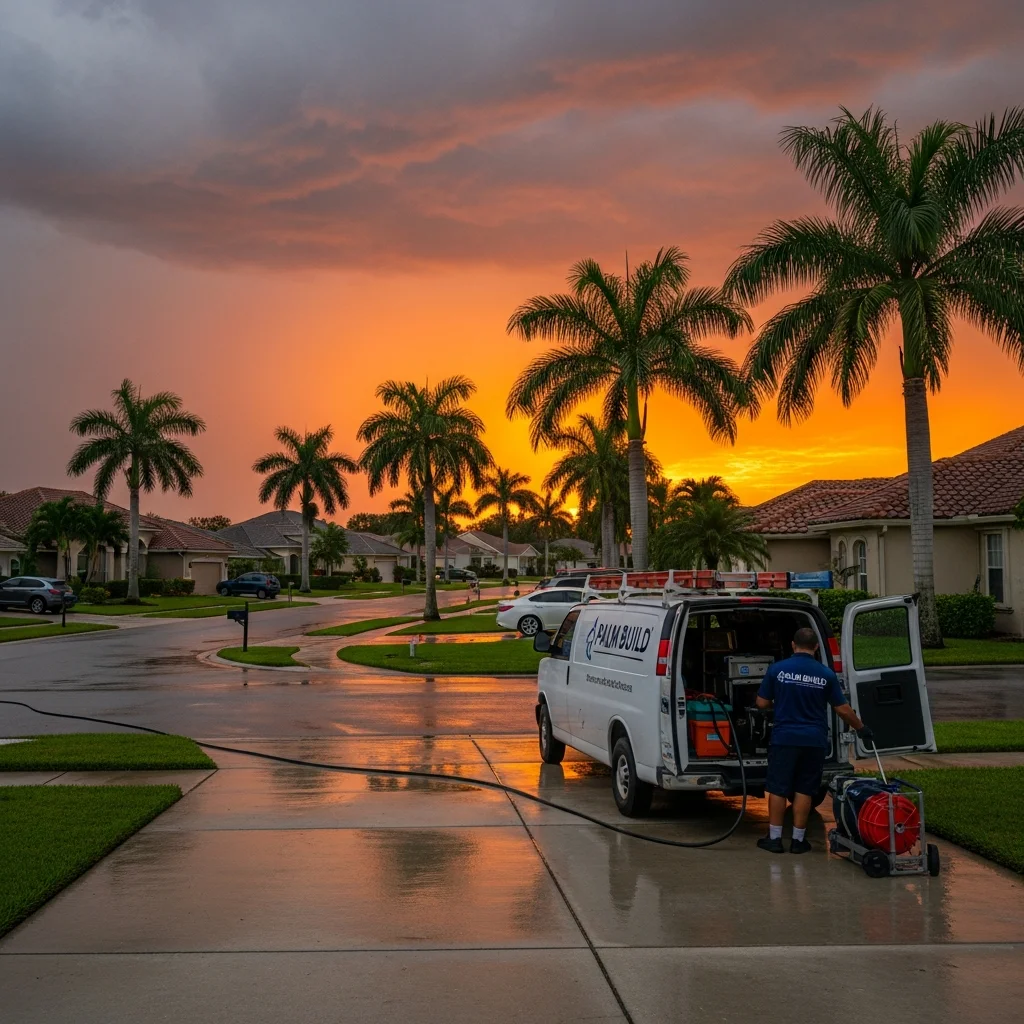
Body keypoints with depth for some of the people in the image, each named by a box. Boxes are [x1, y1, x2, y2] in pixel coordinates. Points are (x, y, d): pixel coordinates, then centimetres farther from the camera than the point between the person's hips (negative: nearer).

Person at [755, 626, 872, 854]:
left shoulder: (777, 669, -5)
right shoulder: (826, 674, -2)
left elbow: (762, 703, 1)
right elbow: (843, 710, 2)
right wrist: (861, 728, 18)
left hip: (784, 738, -1)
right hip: (814, 741, 1)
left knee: (777, 789, 7)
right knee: (804, 791, 9)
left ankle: (774, 838, 10)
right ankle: (798, 840, 13)